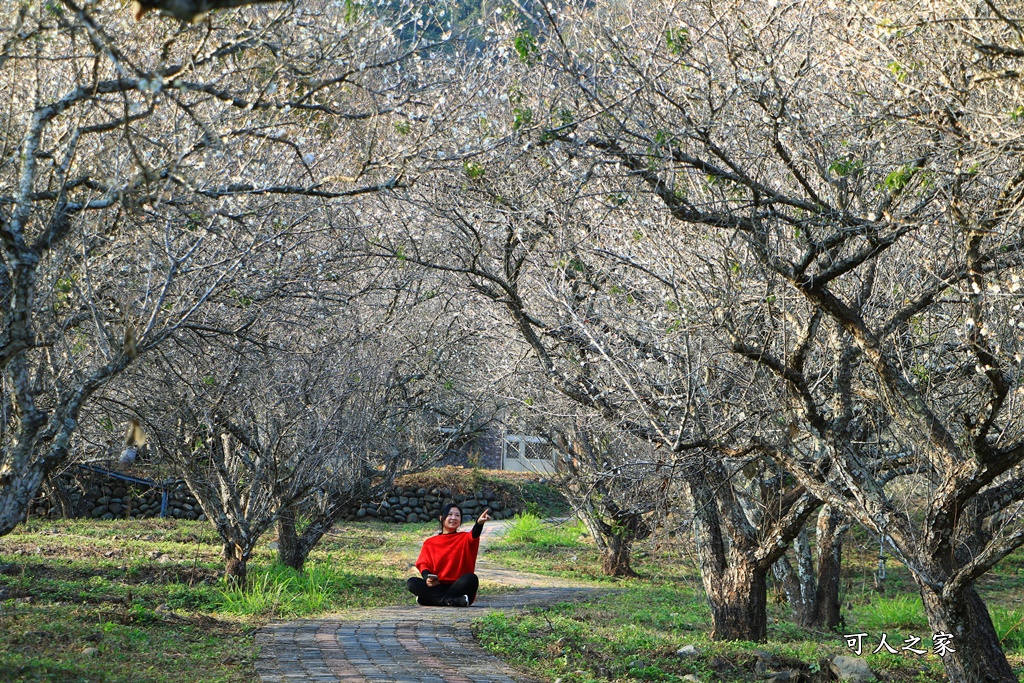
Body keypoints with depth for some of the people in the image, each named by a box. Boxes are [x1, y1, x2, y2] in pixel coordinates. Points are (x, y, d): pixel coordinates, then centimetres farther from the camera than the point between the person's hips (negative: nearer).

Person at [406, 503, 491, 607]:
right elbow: (423, 564, 7)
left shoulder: (464, 538, 10)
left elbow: (473, 536, -14)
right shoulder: (430, 543, 15)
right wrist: (427, 577, -18)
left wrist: (479, 523, -38)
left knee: (471, 578, -33)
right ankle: (453, 601, -33)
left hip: (457, 585, -2)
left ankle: (433, 599, -27)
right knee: (412, 583, -23)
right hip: (436, 586, 2)